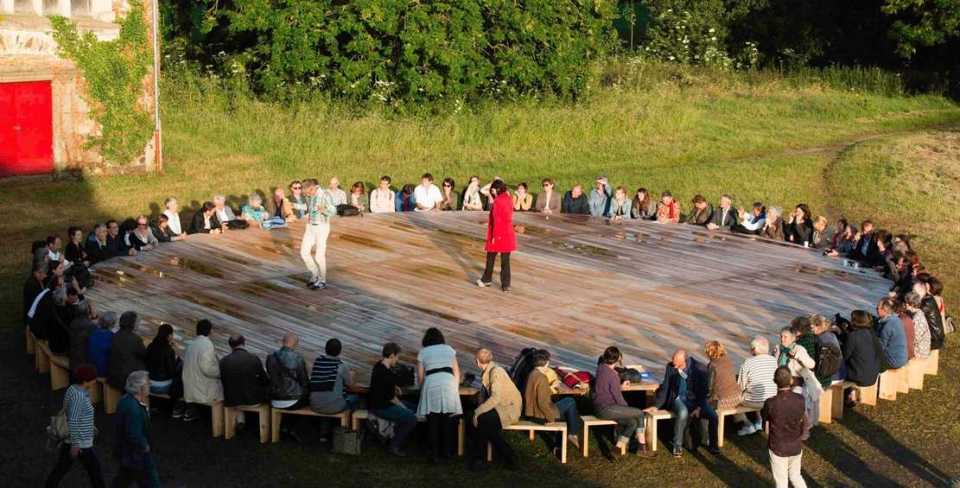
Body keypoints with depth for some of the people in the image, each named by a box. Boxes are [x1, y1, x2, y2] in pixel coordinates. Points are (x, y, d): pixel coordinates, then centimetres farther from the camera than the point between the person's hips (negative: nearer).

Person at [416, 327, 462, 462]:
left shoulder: (423, 352, 11)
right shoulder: (449, 349, 17)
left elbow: (420, 376, 9)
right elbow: (456, 372, 14)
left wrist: (422, 389, 26)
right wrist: (456, 389, 23)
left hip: (431, 384, -2)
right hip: (449, 384, 2)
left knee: (432, 422, 4)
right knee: (447, 421, 11)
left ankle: (434, 454, 3)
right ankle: (446, 451, 15)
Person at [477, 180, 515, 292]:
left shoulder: (498, 201, -16)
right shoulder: (508, 200, 5)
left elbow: (497, 220, -17)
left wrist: (494, 235, -13)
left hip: (497, 235, -6)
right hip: (508, 234, 6)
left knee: (491, 258, 12)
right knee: (505, 260, 7)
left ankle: (486, 279, 24)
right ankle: (506, 284, 6)